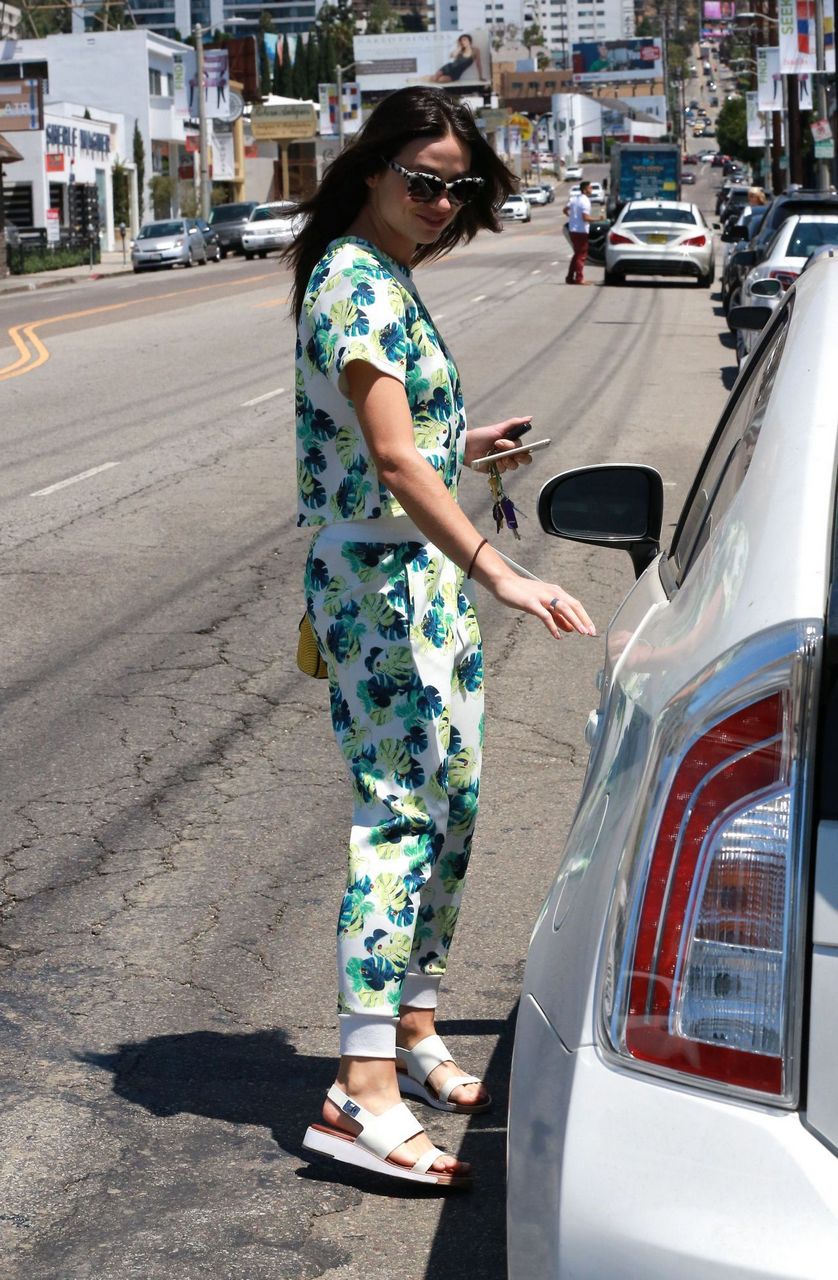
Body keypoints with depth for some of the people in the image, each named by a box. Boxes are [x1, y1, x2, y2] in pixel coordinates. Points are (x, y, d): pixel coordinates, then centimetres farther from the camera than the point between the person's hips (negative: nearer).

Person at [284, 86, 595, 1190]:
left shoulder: (389, 279, 16)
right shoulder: (356, 280, -15)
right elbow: (392, 456, -25)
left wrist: (460, 445, 29)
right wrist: (498, 575, -29)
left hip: (430, 579, 10)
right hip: (380, 581, -10)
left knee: (450, 802, 14)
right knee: (400, 809, -13)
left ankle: (414, 1025, 25)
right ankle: (365, 1090, -13)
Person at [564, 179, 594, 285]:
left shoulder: (573, 199, 7)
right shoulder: (585, 201, -16)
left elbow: (565, 210, 11)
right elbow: (585, 217, -24)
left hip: (572, 230, 8)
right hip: (581, 231, -8)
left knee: (577, 254, 17)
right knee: (581, 255, 0)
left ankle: (570, 277, 16)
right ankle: (579, 279, 2)